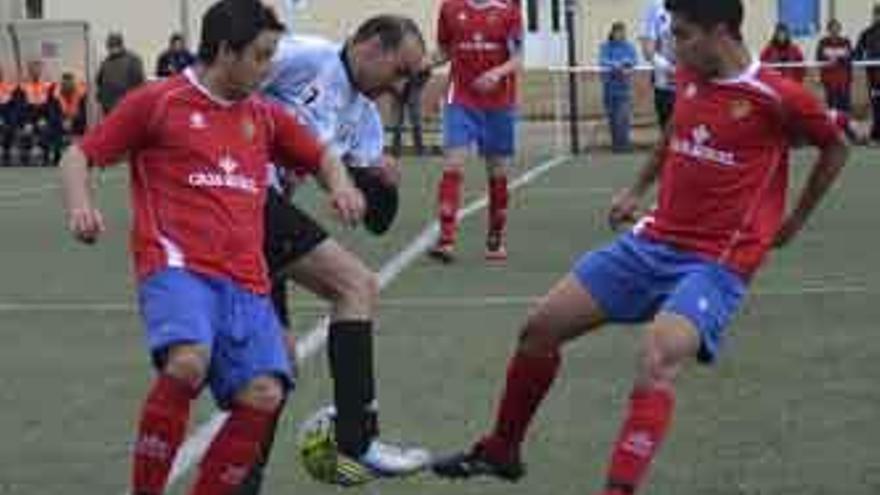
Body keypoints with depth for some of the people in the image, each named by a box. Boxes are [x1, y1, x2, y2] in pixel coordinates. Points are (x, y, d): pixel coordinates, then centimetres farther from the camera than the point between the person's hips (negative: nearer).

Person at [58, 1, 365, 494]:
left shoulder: (265, 115, 19)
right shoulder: (158, 101, 5)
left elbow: (321, 156, 32)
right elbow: (79, 156, 8)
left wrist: (341, 185, 9)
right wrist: (81, 205, -12)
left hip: (246, 282, 5)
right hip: (177, 265, -5)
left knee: (264, 396, -15)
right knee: (188, 362, -33)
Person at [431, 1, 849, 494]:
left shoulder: (777, 96, -14)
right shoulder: (689, 77, 3)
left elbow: (837, 146, 3)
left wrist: (795, 220, 8)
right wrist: (638, 189, 26)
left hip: (716, 263, -7)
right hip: (653, 241, 7)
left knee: (659, 358, -34)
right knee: (540, 327, 6)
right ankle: (500, 452, 27)